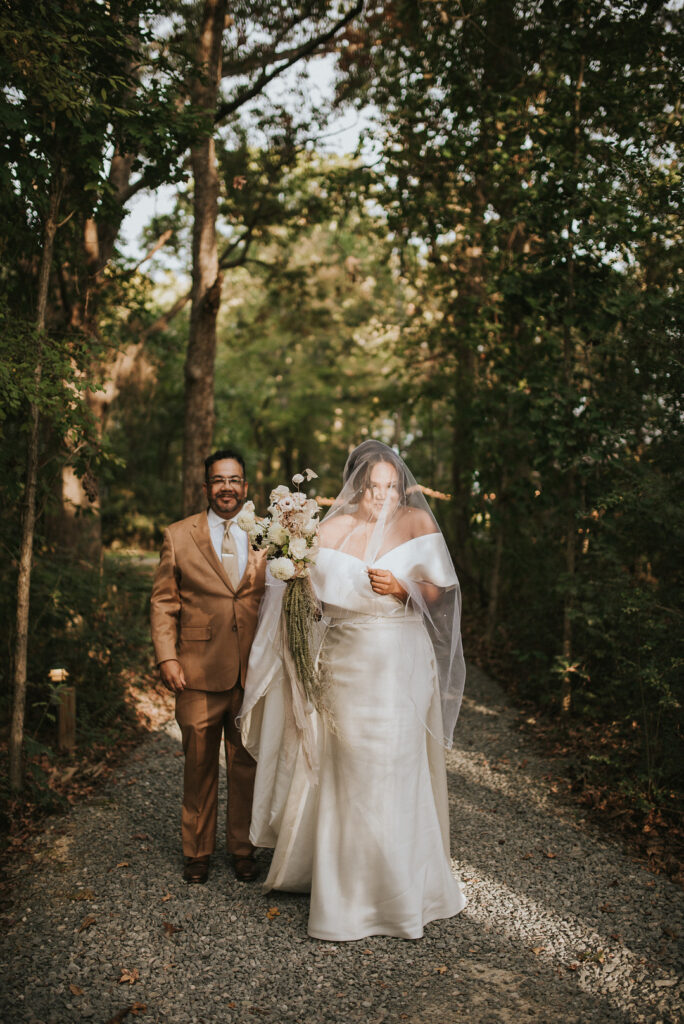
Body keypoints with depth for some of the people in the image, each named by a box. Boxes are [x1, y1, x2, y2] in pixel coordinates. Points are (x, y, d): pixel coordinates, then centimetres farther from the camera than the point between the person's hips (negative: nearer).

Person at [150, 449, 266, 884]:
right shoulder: (178, 536, 3)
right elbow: (163, 602, 2)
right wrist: (167, 657, -6)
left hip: (254, 670, 1)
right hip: (199, 671, -1)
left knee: (247, 763, 11)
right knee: (200, 764, 11)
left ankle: (243, 848, 30)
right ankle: (198, 849, 30)